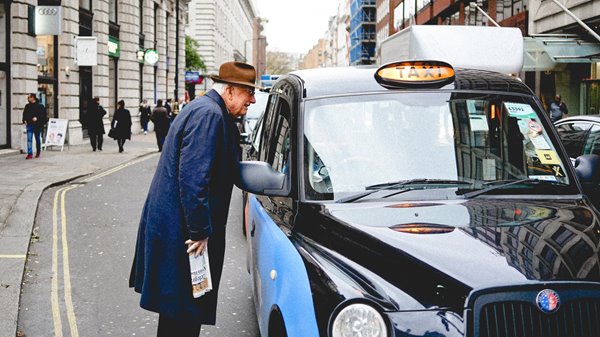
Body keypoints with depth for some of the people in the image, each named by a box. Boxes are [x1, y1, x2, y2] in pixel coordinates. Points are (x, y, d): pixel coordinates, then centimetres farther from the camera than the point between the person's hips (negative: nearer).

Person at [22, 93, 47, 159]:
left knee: (38, 139, 10)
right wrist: (24, 120, 1)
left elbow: (43, 115, -10)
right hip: (29, 125, 3)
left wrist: (37, 118, -23)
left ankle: (38, 152, 26)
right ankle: (30, 154, -11)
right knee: (29, 139, -8)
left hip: (37, 125, -3)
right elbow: (24, 114, 17)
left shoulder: (39, 106, -5)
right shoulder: (27, 106, 10)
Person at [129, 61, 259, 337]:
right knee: (184, 308, 0)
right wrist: (200, 231, -22)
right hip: (180, 229, -11)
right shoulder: (209, 114, -18)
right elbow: (193, 178, -25)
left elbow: (224, 171, 18)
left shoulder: (205, 110, 15)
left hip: (175, 225, 11)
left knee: (179, 305, 20)